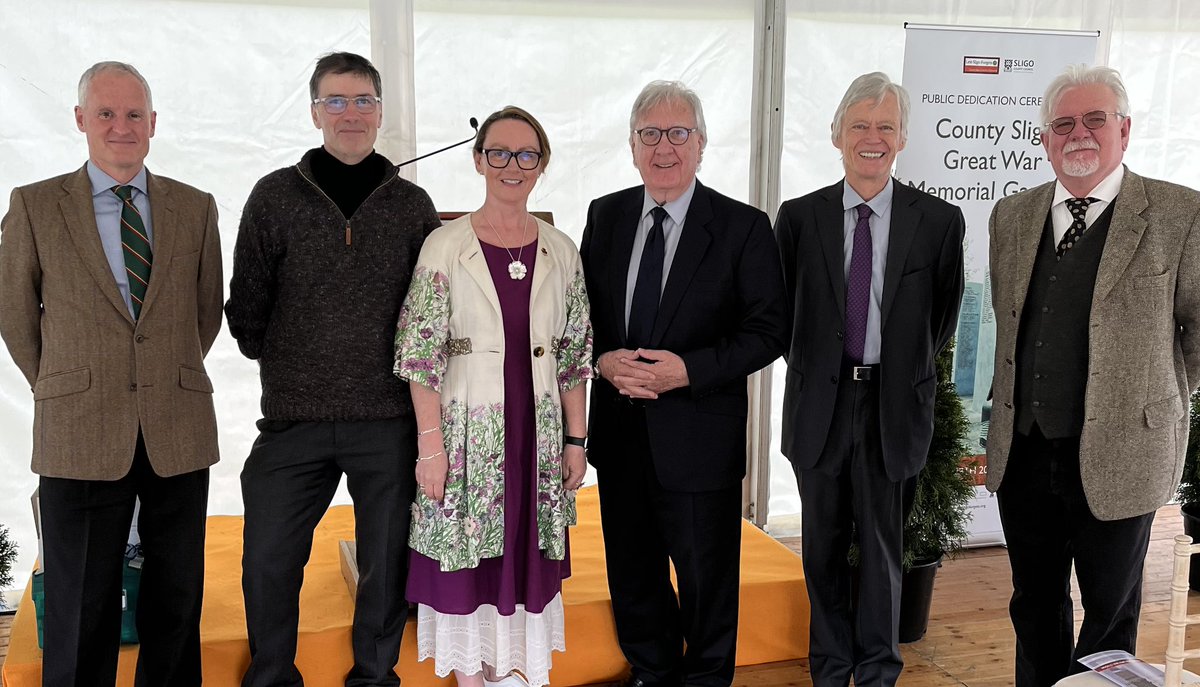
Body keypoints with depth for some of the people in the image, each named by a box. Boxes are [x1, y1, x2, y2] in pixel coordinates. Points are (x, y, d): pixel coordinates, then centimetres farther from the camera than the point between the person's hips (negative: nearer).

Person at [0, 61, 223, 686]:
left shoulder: (196, 208, 6)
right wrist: (62, 395, 12)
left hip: (179, 434, 2)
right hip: (80, 439, -1)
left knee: (176, 601, 12)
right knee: (82, 611, 8)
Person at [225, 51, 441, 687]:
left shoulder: (413, 204, 5)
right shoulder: (275, 195, 3)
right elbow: (246, 305, 7)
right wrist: (284, 368, 8)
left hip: (389, 421, 0)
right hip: (294, 419, 0)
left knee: (387, 563, 10)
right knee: (268, 563, 6)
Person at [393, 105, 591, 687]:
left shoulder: (561, 252, 4)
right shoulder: (445, 246, -6)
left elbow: (575, 354, 7)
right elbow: (420, 354, -8)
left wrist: (575, 440, 5)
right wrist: (430, 445, -12)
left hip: (537, 433, 3)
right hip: (466, 433, -3)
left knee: (523, 552, 12)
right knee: (464, 553, 6)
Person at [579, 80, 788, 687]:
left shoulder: (743, 227, -7)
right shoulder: (605, 216, 5)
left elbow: (767, 333, -9)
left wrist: (689, 370, -21)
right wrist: (602, 359, -11)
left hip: (699, 436, -4)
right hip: (619, 431, 4)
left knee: (706, 575, 11)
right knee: (631, 570, 19)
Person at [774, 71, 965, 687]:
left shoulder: (939, 222, -3)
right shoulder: (799, 217, -1)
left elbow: (942, 320, 7)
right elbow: (780, 313, 8)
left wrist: (902, 371, 8)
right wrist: (811, 367, 6)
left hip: (894, 406, -1)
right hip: (820, 404, 1)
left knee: (882, 547, 11)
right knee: (824, 547, 13)